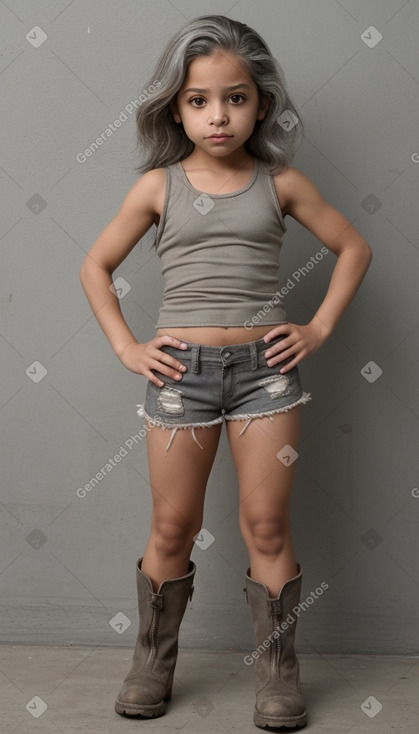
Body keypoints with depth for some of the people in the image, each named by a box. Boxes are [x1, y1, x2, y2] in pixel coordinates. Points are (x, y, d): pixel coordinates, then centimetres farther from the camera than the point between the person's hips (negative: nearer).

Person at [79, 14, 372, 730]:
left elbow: (353, 248, 12)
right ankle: (153, 662, 26)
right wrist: (126, 347, 0)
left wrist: (318, 328, 3)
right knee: (172, 528, 9)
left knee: (267, 526, 5)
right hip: (180, 371, 0)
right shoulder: (158, 185, 2)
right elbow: (96, 266, 9)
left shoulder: (281, 183, 3)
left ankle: (278, 669, 20)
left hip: (266, 366, 0)